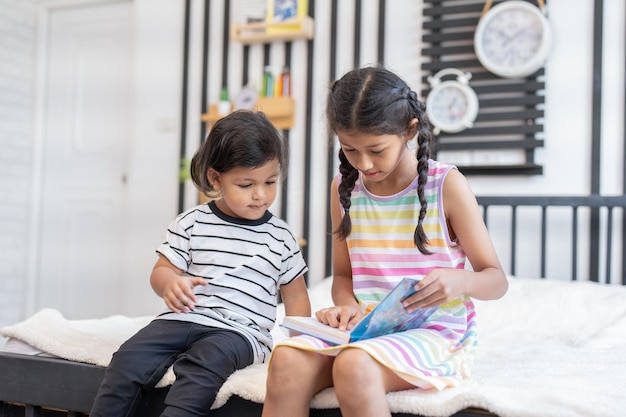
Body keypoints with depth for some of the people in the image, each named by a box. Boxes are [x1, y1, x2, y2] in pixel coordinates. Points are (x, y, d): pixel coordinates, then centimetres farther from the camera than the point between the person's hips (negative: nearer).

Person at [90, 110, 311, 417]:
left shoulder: (281, 238, 9)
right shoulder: (191, 224, 7)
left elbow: (296, 296, 16)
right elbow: (161, 270, 9)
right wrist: (170, 284, -16)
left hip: (239, 331, -1)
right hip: (184, 318, 2)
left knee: (203, 362, -34)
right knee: (129, 359, -22)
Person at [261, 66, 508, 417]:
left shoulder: (446, 185, -5)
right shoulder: (345, 187, 8)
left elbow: (497, 280, -1)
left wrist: (459, 281, -25)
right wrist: (347, 306, -7)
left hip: (436, 333, -4)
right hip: (368, 329, 4)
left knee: (353, 365, -36)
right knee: (287, 359, -26)